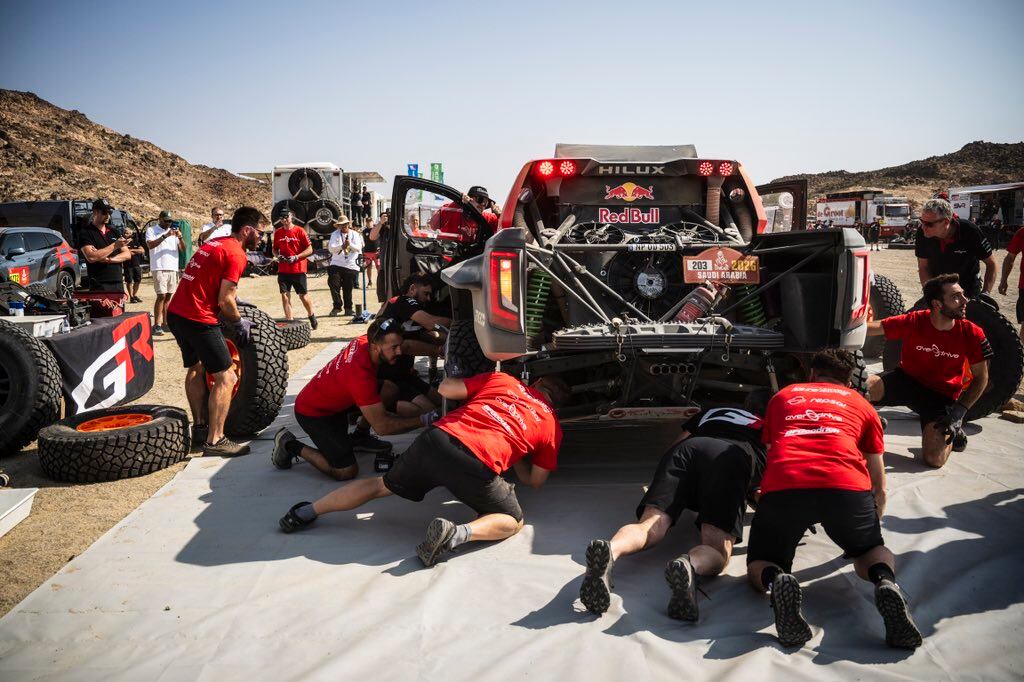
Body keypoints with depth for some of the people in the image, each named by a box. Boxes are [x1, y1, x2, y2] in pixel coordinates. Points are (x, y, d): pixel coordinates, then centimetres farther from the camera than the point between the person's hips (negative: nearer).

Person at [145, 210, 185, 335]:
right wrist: (165, 236, -21)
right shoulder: (151, 230, 4)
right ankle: (157, 325, -10)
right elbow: (150, 245, -14)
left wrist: (180, 238, -8)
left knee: (168, 296, 6)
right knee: (161, 295, -12)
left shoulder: (174, 231, 18)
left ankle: (165, 323, 11)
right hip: (159, 267, -5)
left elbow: (182, 250, 10)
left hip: (173, 268, 5)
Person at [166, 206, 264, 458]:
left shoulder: (214, 243, 16)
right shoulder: (236, 254, -12)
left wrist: (233, 299, 24)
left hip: (175, 313, 10)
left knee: (196, 368, 25)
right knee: (226, 378, -6)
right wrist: (239, 322, 0)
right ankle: (214, 440, -7)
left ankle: (200, 427, 33)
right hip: (198, 320, -10)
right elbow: (224, 300, -15)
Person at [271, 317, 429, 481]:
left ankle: (359, 438, 15)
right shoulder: (361, 374, -37)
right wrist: (423, 420, -28)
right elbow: (382, 426, -32)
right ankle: (292, 446, 4)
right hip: (313, 413, -8)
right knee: (346, 471, -13)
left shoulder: (364, 340, -15)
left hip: (335, 400, 8)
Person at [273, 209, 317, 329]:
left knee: (303, 296, 5)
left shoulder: (300, 231, -4)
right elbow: (275, 249, 19)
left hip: (298, 269, -3)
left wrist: (296, 257, -16)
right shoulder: (278, 233, 8)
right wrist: (278, 255, -3)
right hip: (283, 270, 4)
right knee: (285, 295, 0)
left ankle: (312, 317, 28)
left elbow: (310, 249, -5)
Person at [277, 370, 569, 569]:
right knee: (513, 522, 16)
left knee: (381, 485, 27)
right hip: (477, 463, -4)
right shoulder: (552, 425, 20)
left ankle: (308, 511, 24)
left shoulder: (501, 379, 24)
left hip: (436, 438, 4)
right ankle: (458, 533, -13)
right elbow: (536, 480, 25)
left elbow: (446, 388, 26)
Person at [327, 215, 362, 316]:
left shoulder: (355, 234, 7)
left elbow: (359, 248, -4)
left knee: (348, 289, 3)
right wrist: (341, 246, -23)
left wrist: (350, 244, -22)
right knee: (334, 285, -9)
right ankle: (337, 306, 5)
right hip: (336, 264, 0)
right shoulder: (335, 234, 5)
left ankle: (348, 308, 16)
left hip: (351, 265, 0)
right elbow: (331, 248, -6)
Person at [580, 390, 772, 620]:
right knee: (718, 549, -10)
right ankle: (690, 566, -46)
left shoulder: (710, 412, 43)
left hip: (687, 448, 2)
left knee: (649, 526, -11)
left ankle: (611, 549, -45)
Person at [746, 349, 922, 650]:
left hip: (783, 486, 0)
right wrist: (871, 525, 52)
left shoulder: (782, 396, 32)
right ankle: (885, 580, -5)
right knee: (871, 550, 29)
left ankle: (776, 580, -17)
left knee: (759, 566, 19)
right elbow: (879, 486, 35)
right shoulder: (861, 404, 30)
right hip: (847, 486, 1)